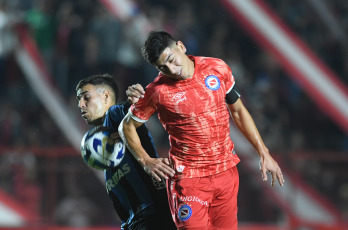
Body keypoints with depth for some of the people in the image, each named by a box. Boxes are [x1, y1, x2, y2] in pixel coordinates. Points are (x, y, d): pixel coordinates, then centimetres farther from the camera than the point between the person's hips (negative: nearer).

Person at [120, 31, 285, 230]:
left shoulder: (218, 69, -1)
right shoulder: (157, 92, -10)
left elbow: (238, 110, 12)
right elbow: (127, 126, 5)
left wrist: (263, 153, 12)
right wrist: (146, 161, -8)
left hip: (226, 171, 4)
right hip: (188, 177, -4)